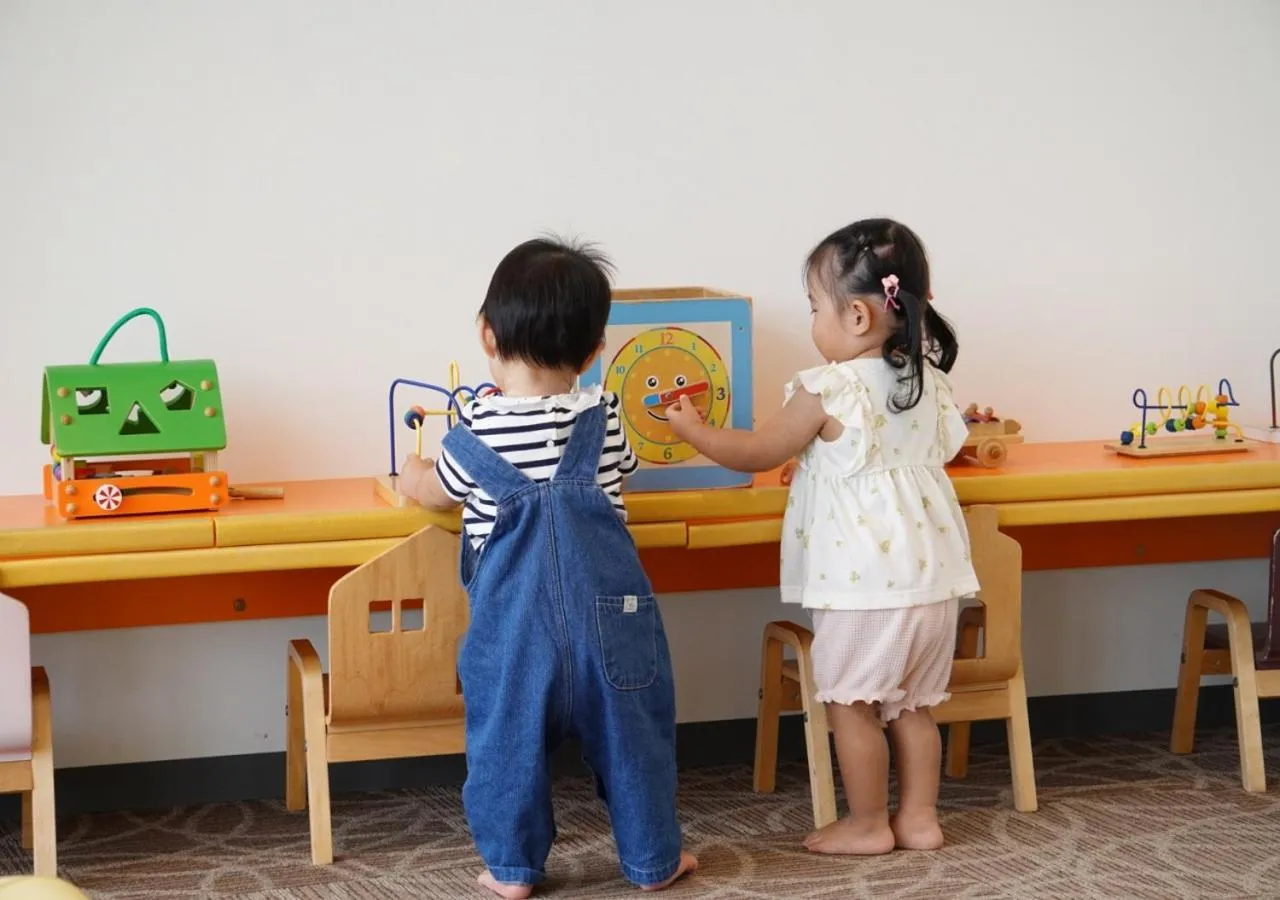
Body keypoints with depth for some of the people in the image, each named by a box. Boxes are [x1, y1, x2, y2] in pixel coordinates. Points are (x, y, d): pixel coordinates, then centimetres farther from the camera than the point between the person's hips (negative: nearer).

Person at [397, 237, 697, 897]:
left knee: (508, 735, 12)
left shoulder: (475, 431, -5)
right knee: (629, 731, 12)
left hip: (514, 614, -2)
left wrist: (412, 476, 39)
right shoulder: (603, 421, 1)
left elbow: (438, 494, 14)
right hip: (606, 605, 2)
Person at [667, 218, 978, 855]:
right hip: (930, 573, 7)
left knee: (850, 703, 6)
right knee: (912, 705, 16)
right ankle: (919, 817, 21)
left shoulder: (827, 392, -14)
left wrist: (692, 429, 15)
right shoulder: (929, 380, 6)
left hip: (863, 581, -7)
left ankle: (868, 824, 13)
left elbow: (755, 453, -3)